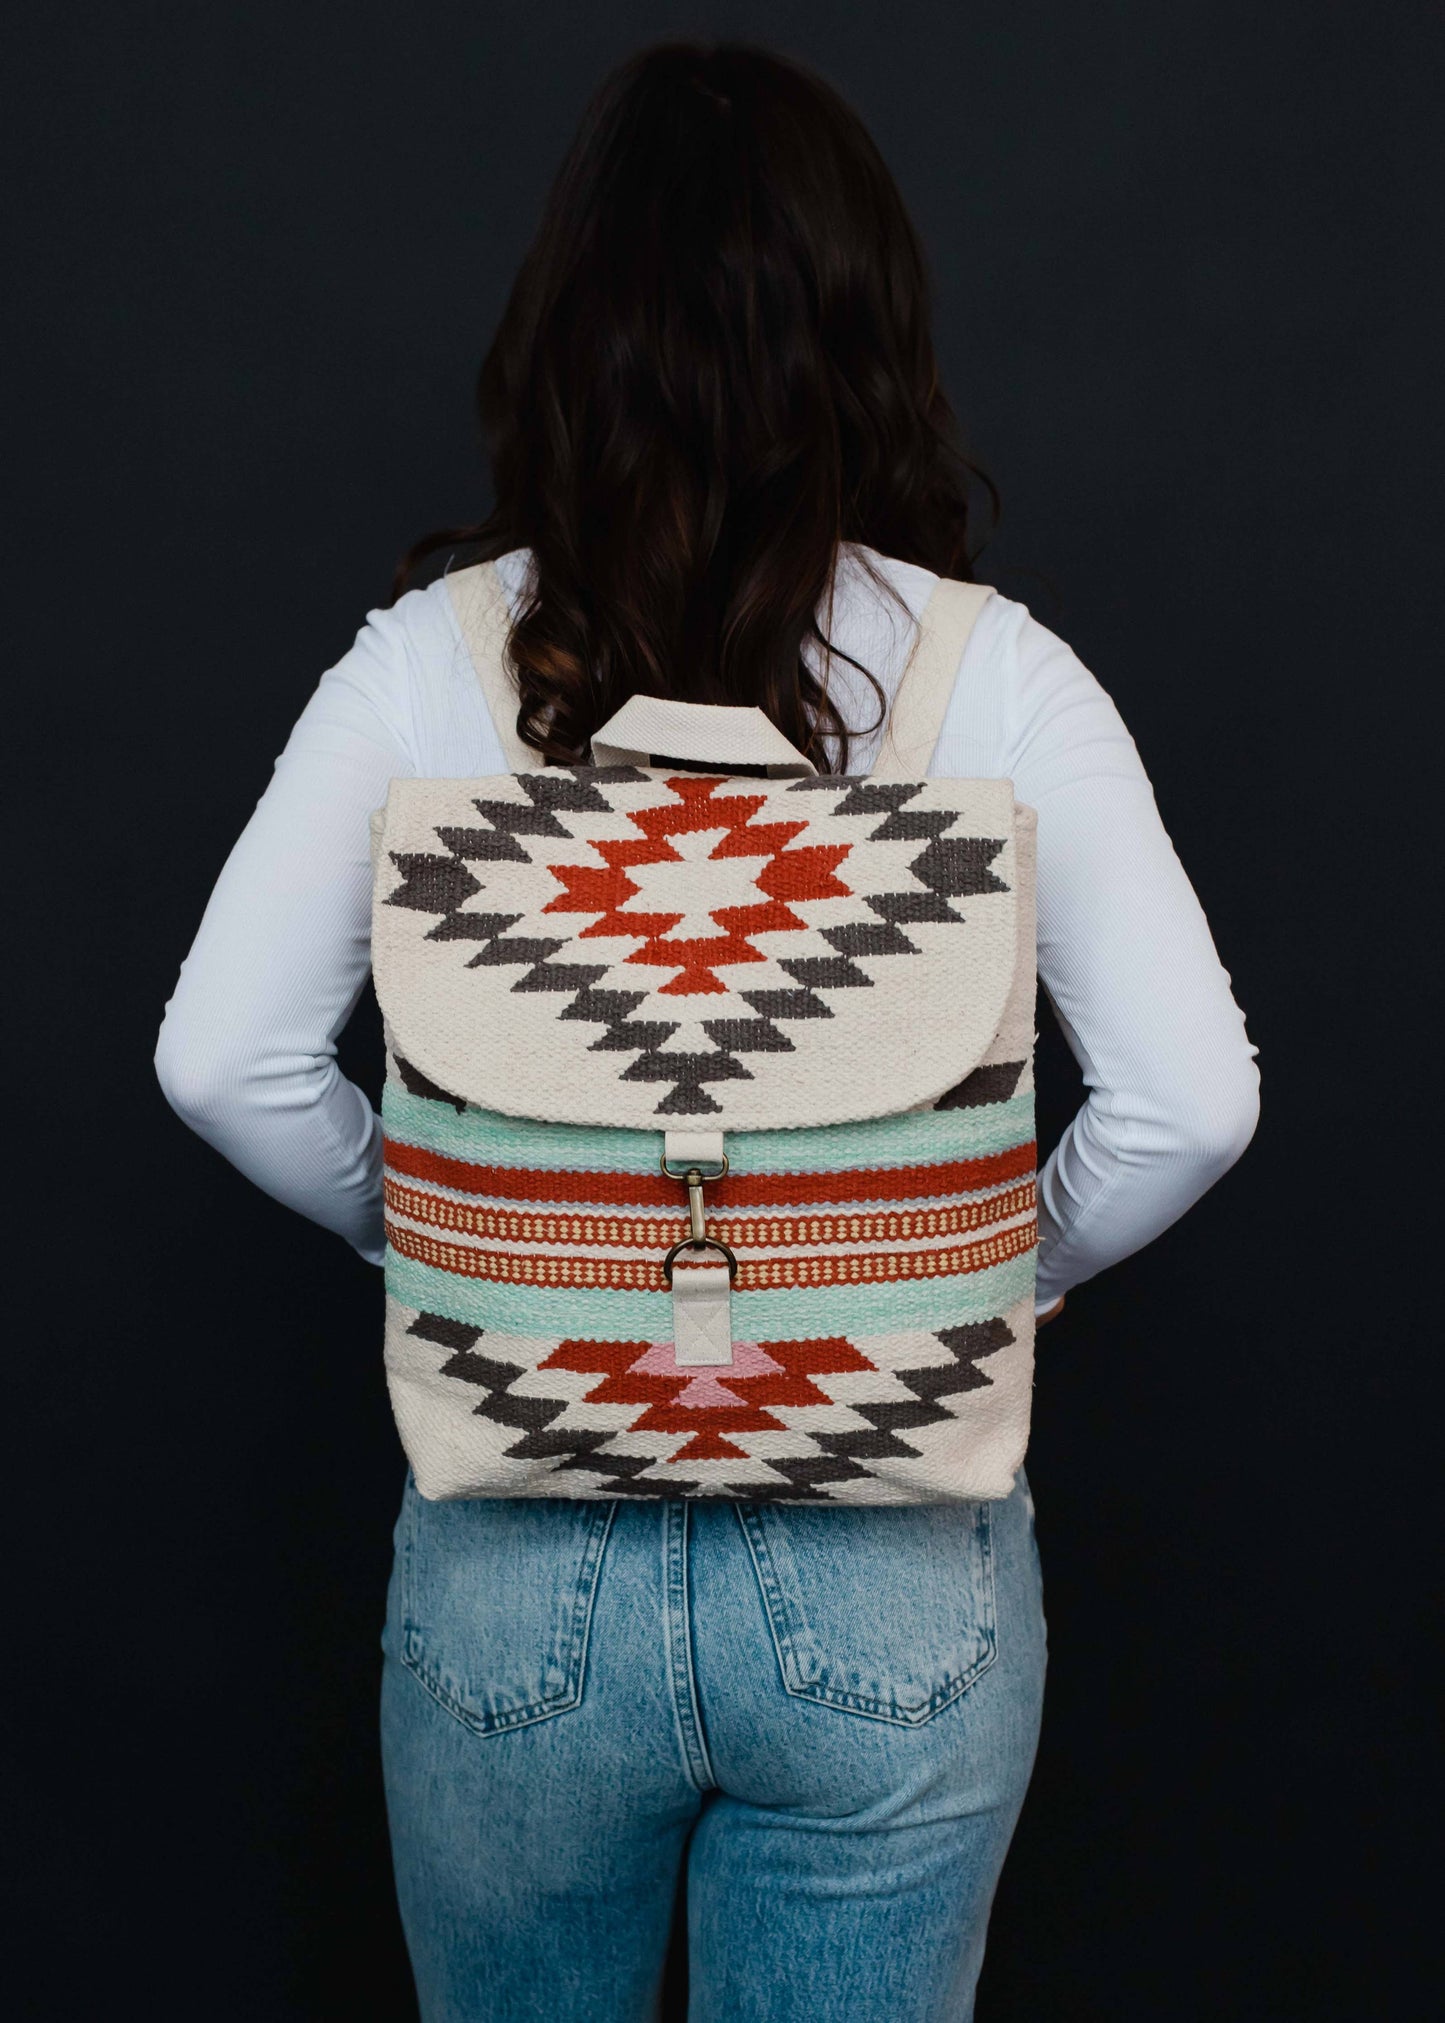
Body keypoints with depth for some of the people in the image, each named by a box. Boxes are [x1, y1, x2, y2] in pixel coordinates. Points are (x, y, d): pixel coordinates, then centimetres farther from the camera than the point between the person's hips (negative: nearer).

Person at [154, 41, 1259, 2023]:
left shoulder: (427, 662, -10)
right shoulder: (993, 673, -11)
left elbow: (227, 1058, -10)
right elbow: (1191, 1097, -13)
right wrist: (1010, 1263, 5)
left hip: (518, 1552, 1)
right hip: (897, 1581, 0)